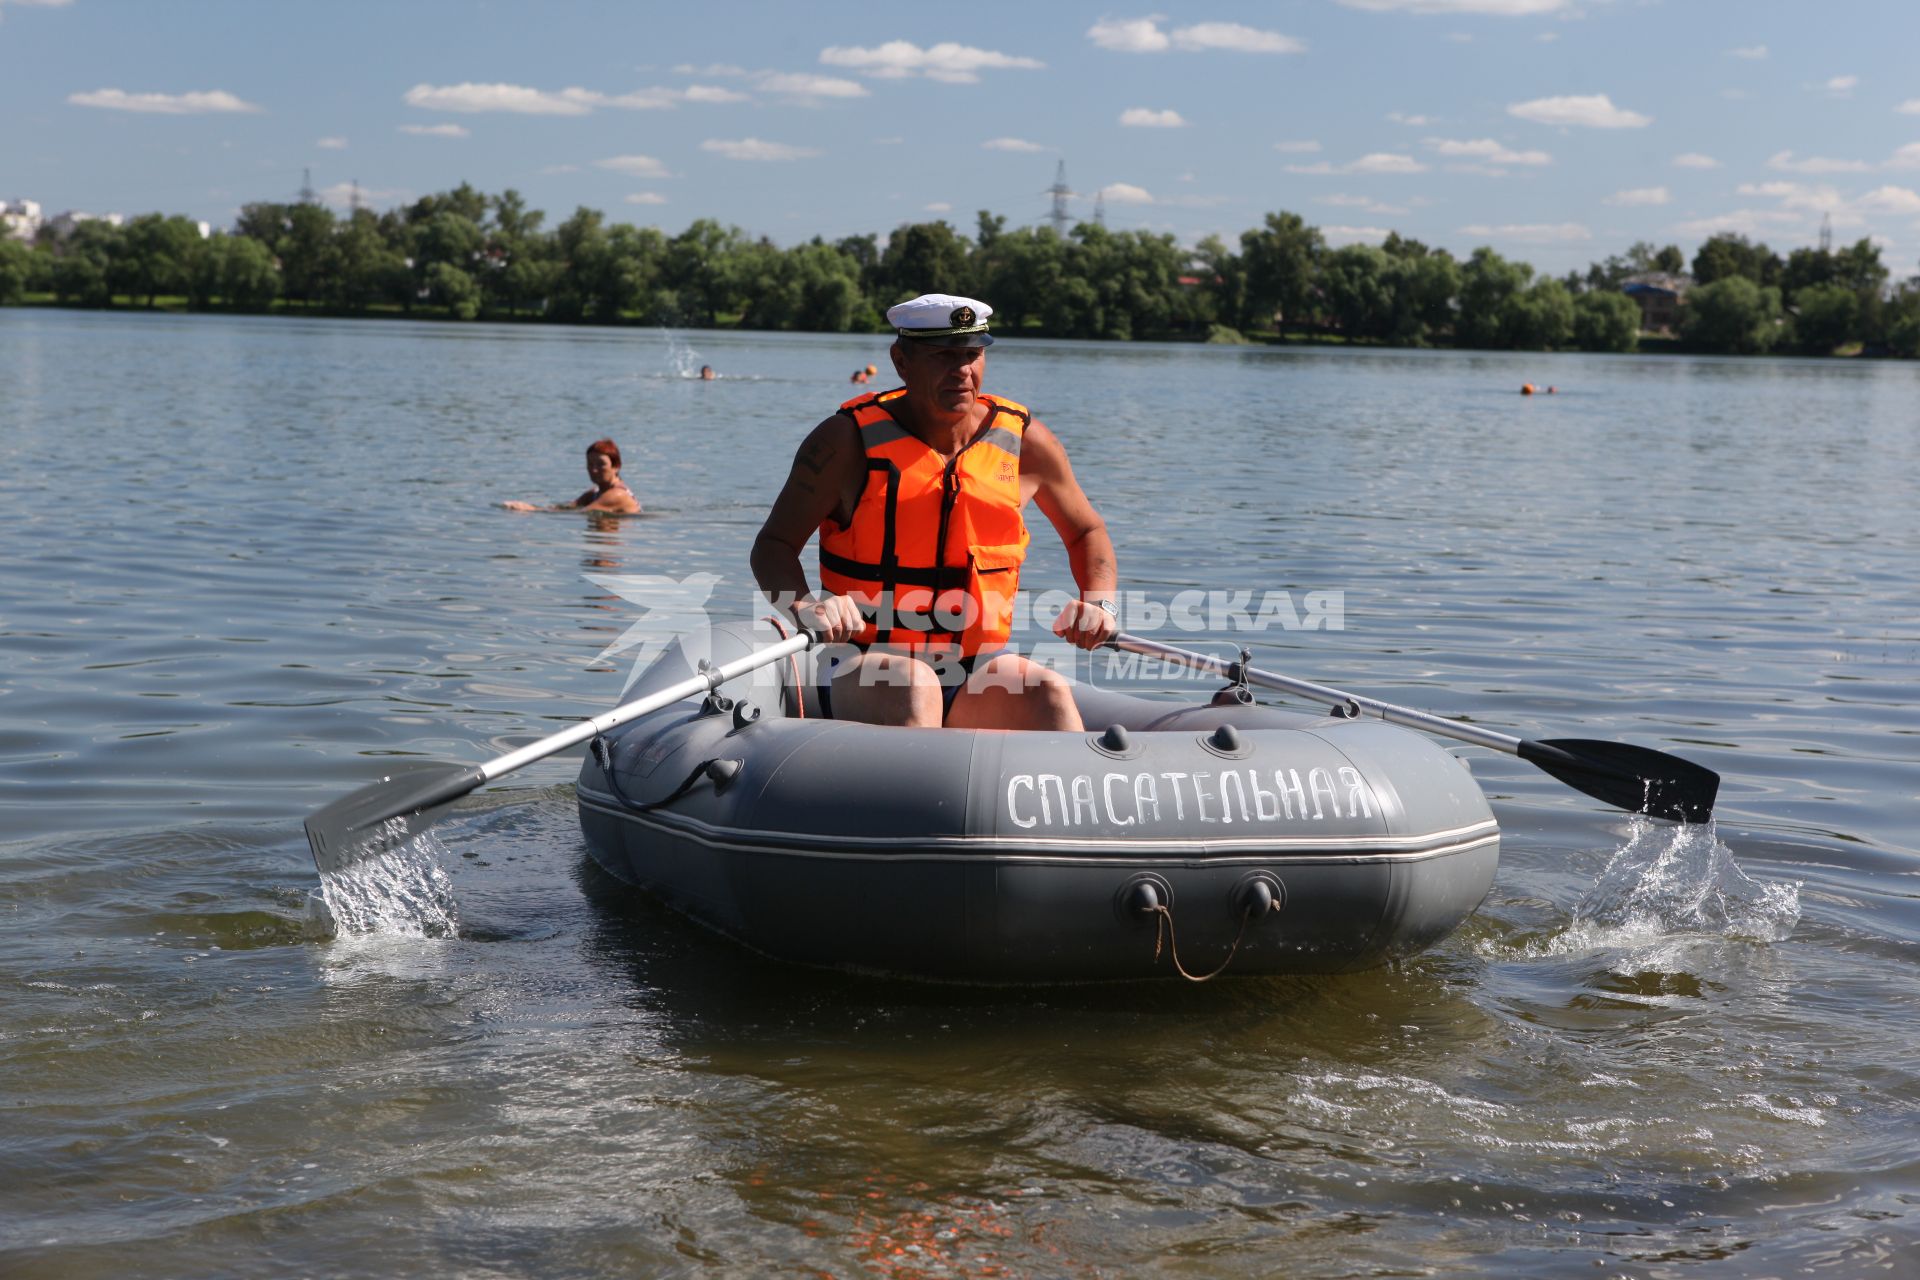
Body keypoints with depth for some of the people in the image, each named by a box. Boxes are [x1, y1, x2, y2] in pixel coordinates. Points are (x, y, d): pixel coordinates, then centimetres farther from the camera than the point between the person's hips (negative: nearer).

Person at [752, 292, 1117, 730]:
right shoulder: (849, 441, -5)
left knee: (1050, 693, -28)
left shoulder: (1023, 442, 3)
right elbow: (774, 545, -4)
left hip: (977, 676, 3)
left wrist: (1099, 603, -1)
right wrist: (805, 607, -26)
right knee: (913, 685, -36)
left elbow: (1087, 533, 20)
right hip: (863, 677, -2)